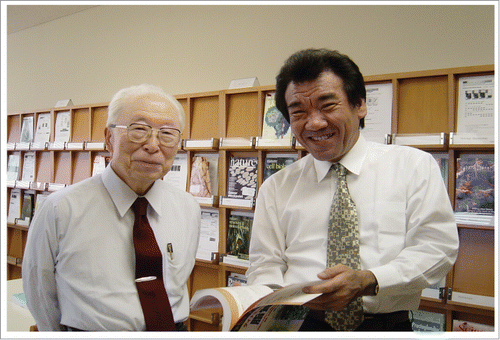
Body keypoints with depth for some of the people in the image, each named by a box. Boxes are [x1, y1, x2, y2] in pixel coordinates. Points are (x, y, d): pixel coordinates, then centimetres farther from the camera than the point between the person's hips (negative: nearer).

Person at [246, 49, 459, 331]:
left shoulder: (415, 166, 6)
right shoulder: (276, 188, 11)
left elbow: (438, 247, -1)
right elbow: (266, 264, 11)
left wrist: (368, 281, -15)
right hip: (298, 324, 1)